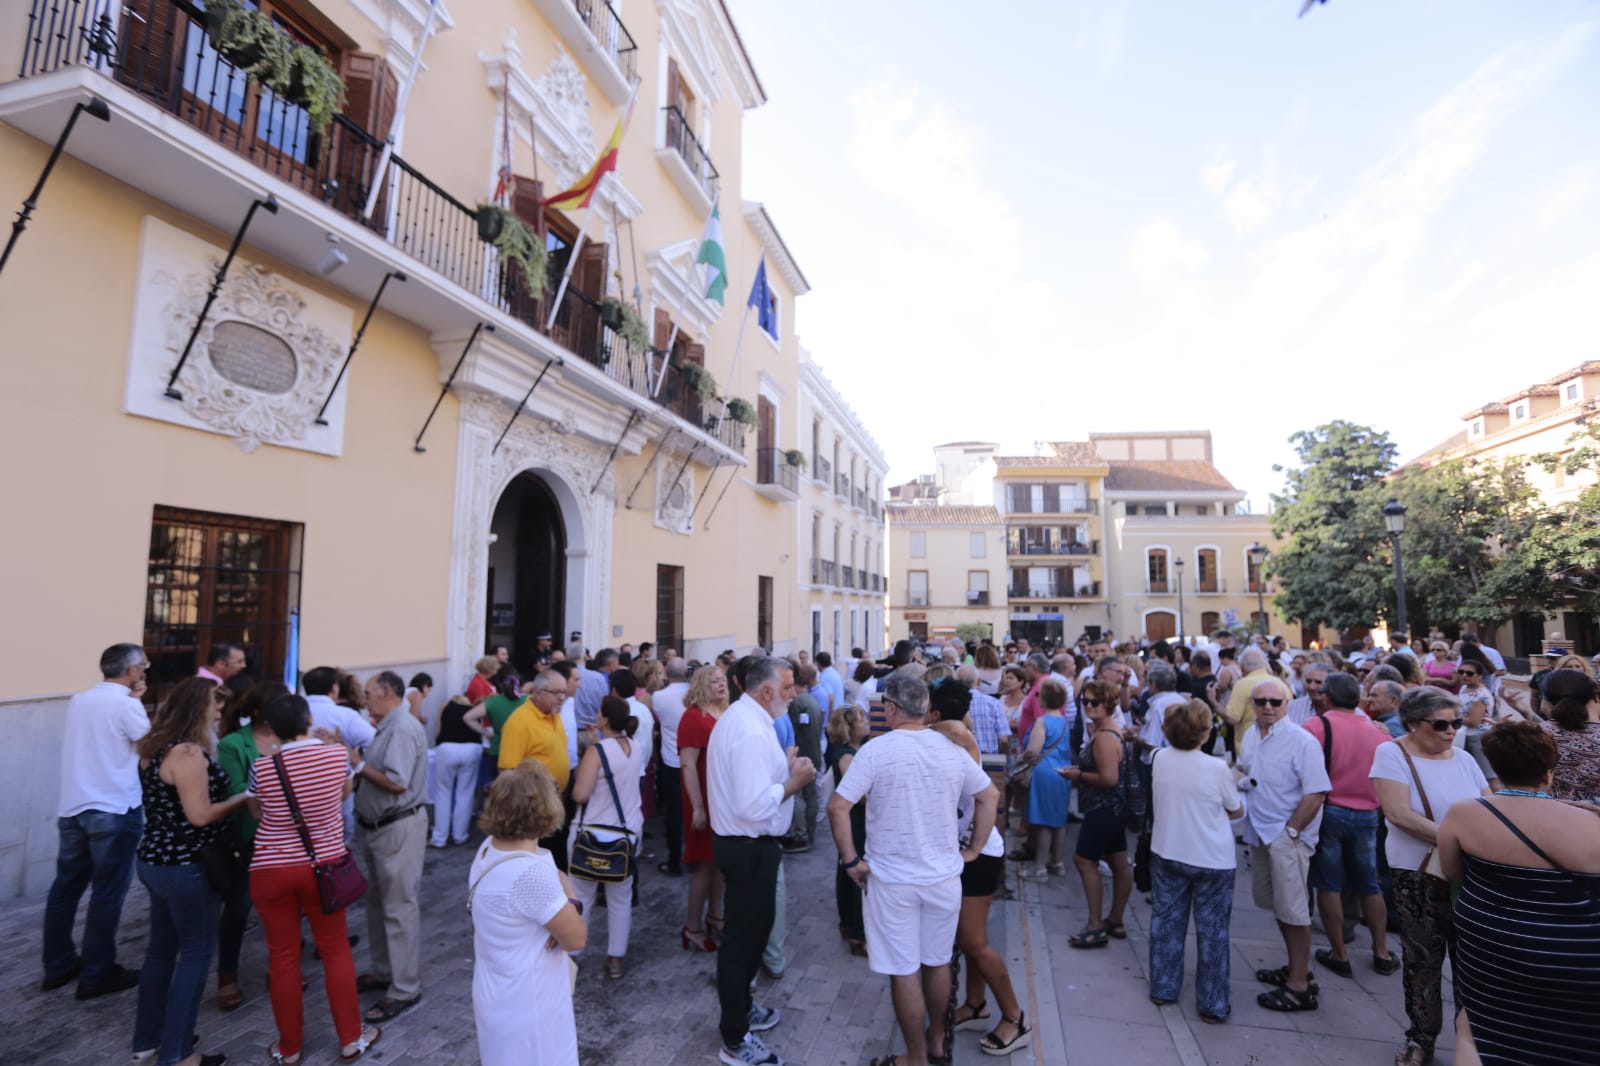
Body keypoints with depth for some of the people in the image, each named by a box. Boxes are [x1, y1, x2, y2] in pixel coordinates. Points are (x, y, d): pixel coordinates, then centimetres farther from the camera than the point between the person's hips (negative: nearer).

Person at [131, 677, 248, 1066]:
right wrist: (244, 797, -12)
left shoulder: (155, 747, 7)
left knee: (161, 948, 20)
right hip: (185, 867, -9)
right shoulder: (188, 753, -24)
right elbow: (200, 815, -24)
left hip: (155, 861, 10)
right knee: (196, 953, 3)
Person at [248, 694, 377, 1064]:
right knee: (336, 951, 14)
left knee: (283, 957, 14)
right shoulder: (338, 755, -12)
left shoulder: (262, 767, -14)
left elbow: (257, 812, 7)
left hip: (271, 870, 0)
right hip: (324, 866, 1)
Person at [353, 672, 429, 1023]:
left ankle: (405, 989, 9)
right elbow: (380, 773, 11)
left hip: (399, 827, -10)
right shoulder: (388, 727, 11)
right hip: (380, 826, 10)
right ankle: (384, 971, 37)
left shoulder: (403, 728, -20)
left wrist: (358, 765, -15)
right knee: (379, 903, 21)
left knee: (400, 909, -1)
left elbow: (396, 783, -26)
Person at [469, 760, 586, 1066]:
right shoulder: (531, 872, -33)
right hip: (525, 1006, -8)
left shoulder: (489, 847, -6)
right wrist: (569, 900, -6)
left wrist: (562, 905, -15)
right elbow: (577, 938, -22)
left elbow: (557, 877, 3)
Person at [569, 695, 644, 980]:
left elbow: (580, 794, -20)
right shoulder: (637, 748, 0)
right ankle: (615, 959, 19)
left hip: (595, 832, -5)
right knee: (621, 898, 13)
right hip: (629, 830, 5)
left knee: (580, 897, 12)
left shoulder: (597, 750, -17)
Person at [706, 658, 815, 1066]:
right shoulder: (751, 731, -28)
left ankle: (738, 1007, 46)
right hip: (750, 847, -10)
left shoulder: (742, 717, 6)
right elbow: (755, 806, -33)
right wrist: (794, 782, -20)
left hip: (741, 842, 10)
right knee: (745, 935, 7)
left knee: (750, 928, 26)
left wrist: (785, 768, 2)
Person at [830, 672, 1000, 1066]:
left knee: (904, 971, 11)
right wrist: (973, 849, 13)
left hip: (893, 879, -4)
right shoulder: (952, 750, -3)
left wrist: (851, 860, -9)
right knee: (938, 962, 22)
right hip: (944, 876, 4)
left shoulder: (876, 750, -17)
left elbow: (837, 807, -19)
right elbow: (990, 797, 7)